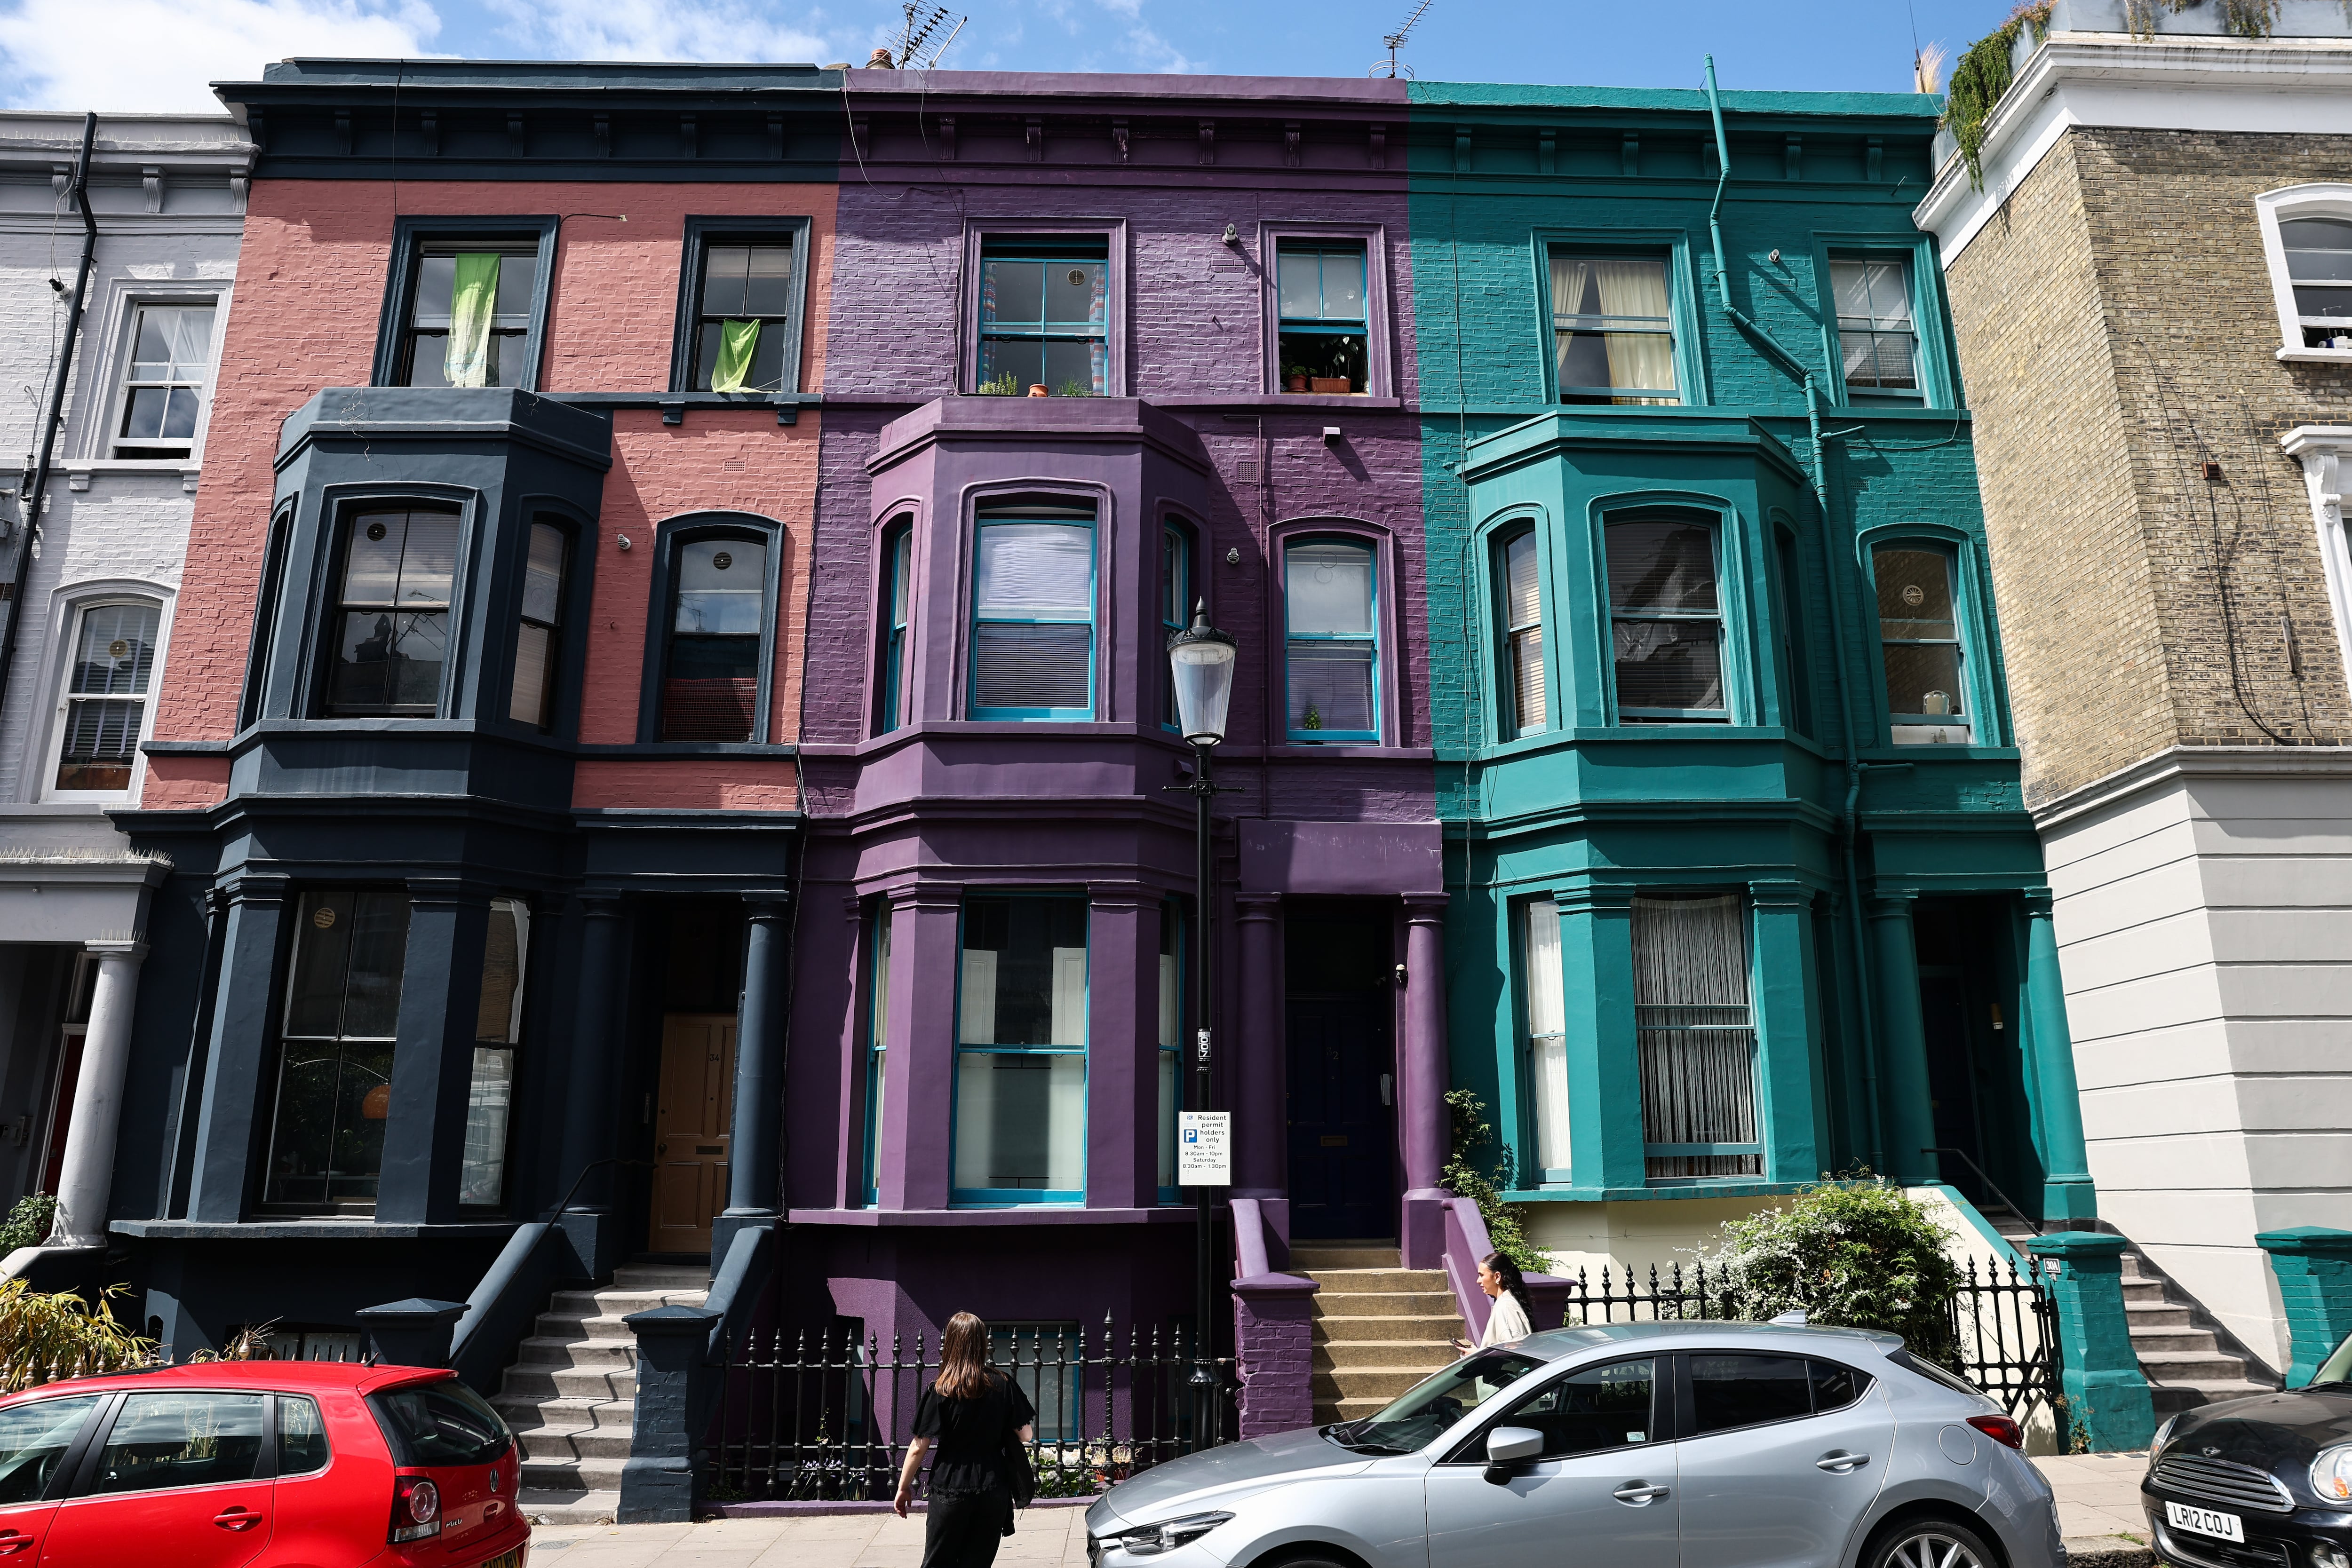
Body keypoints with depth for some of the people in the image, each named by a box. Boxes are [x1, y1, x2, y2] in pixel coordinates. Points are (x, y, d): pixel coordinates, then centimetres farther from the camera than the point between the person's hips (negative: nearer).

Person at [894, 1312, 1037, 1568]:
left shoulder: (939, 1391, -8)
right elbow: (1026, 1435, 1)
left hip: (951, 1489, -2)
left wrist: (903, 1488, 4)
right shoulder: (1003, 1385, -2)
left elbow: (919, 1447, -8)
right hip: (993, 1489, 2)